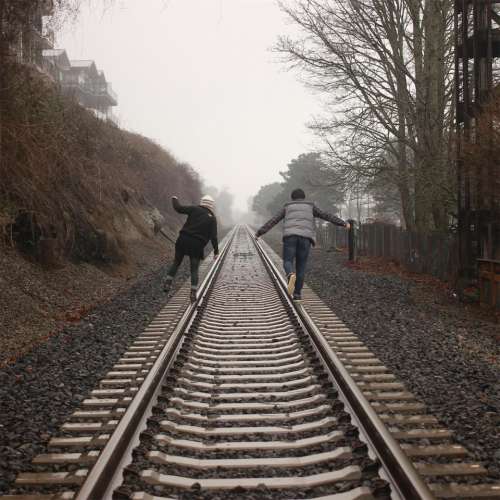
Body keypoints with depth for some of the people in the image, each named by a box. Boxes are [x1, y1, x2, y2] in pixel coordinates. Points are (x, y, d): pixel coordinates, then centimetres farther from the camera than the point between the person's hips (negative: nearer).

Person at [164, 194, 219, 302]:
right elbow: (213, 237, -1)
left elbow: (178, 208, 3)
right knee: (194, 270, 8)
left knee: (176, 263, 18)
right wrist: (216, 251, 4)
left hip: (183, 241, 1)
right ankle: (193, 293, 0)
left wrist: (174, 199, 23)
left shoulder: (195, 210, 3)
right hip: (197, 245, -1)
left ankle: (167, 283, 8)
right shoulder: (212, 219, 4)